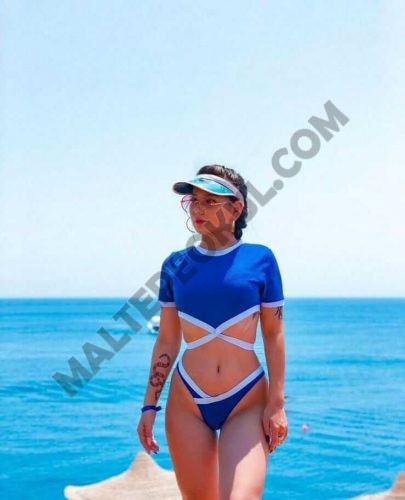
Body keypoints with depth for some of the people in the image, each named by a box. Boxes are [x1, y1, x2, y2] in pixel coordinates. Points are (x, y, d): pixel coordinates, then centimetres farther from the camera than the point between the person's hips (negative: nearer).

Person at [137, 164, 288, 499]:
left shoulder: (260, 259, -2)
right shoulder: (176, 265, 4)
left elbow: (274, 334, -1)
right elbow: (167, 340, 7)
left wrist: (277, 403, -5)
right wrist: (150, 405, 5)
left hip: (247, 402, -2)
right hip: (187, 403, 2)